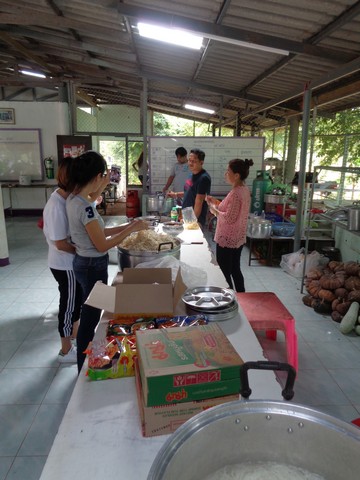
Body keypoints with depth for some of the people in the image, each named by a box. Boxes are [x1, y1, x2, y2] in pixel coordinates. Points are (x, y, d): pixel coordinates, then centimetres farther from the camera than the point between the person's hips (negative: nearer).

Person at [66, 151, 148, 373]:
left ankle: (87, 363, 43)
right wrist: (131, 229, -14)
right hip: (93, 266, -10)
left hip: (84, 263, 10)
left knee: (89, 316, 24)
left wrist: (126, 226, 7)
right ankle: (85, 370, 28)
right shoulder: (85, 206, -26)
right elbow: (102, 244, -22)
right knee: (90, 318, 8)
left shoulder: (74, 199, 2)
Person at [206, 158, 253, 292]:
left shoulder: (236, 193, -23)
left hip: (227, 239, -10)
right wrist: (217, 202, 9)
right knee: (235, 270, 20)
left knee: (224, 272, 4)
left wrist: (214, 210, -11)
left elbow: (229, 218, -24)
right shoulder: (244, 189, 7)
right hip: (238, 238, 10)